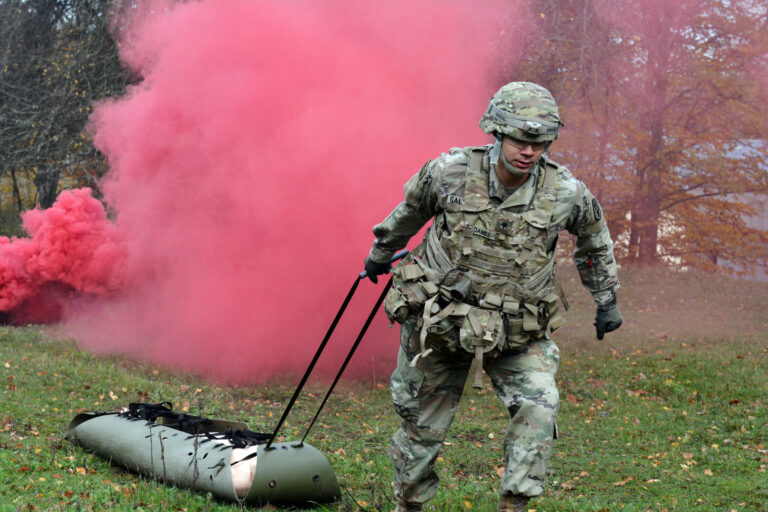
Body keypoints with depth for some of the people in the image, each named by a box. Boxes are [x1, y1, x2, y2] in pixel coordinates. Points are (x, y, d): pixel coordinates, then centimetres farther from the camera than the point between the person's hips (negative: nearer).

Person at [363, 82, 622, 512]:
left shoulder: (566, 192, -13)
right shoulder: (450, 172, -16)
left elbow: (594, 238, 10)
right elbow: (411, 209, 6)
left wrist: (606, 299, 15)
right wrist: (382, 251, 22)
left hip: (517, 334, 0)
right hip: (438, 321, 0)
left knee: (539, 405, -23)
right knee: (424, 424, 12)